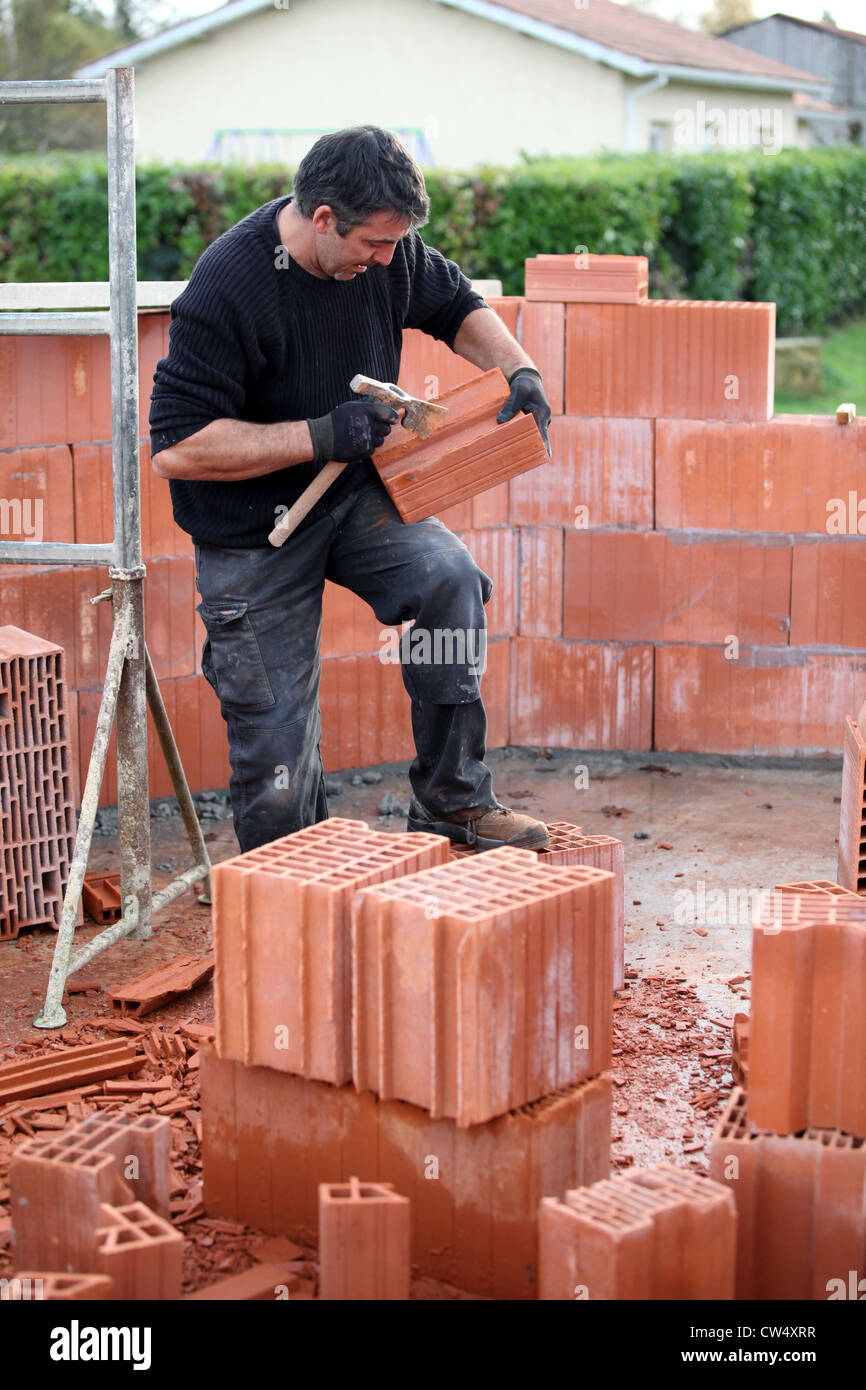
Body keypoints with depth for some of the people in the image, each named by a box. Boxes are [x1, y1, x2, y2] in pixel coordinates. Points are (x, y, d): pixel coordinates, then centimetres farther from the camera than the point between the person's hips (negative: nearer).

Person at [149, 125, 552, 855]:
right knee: (277, 747, 0)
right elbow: (176, 447, -27)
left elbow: (457, 306, 14)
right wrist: (322, 435, -28)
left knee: (450, 580, -26)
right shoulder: (226, 288, -26)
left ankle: (452, 800, -12)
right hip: (253, 534, -4)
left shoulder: (386, 251, -7)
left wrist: (517, 367, -6)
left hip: (353, 494, 5)